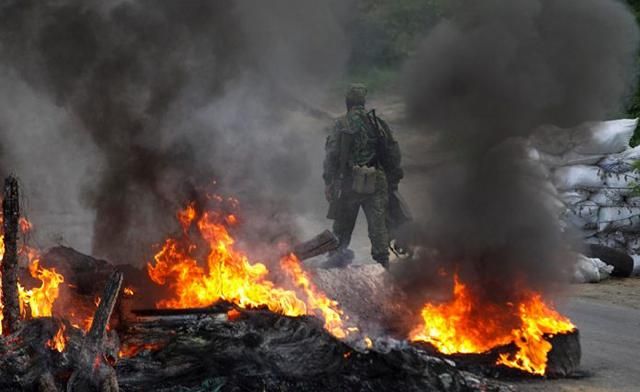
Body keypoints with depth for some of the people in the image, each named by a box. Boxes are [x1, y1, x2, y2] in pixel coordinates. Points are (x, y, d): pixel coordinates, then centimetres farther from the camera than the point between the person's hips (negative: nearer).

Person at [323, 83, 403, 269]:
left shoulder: (341, 125, -2)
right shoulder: (378, 123, 5)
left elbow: (332, 155, -5)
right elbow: (393, 153, 7)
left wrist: (329, 182, 0)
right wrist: (393, 179, 15)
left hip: (349, 183, -1)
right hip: (376, 183, 1)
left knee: (343, 224, 12)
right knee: (378, 223, 3)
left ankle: (338, 256, 16)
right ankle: (382, 260, -3)